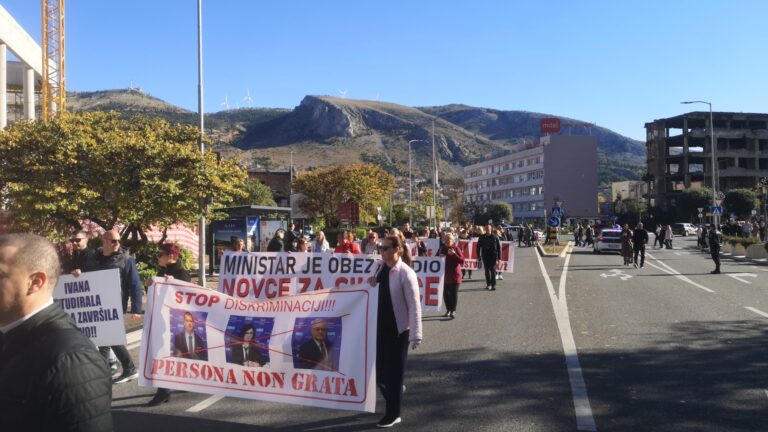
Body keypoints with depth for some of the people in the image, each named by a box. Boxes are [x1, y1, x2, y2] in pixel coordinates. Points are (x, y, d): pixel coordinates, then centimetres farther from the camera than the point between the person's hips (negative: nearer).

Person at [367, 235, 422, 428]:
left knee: (394, 371, 5)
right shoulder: (380, 267, 2)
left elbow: (414, 306, -16)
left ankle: (393, 414, 21)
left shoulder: (406, 273, -17)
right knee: (379, 370, 14)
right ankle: (394, 395, 43)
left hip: (398, 328, -6)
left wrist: (415, 335, -17)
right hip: (380, 326, 6)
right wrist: (372, 284, -3)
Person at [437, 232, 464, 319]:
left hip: (454, 274, -4)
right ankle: (448, 310, 21)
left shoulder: (456, 249, -6)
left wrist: (454, 254, -25)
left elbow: (462, 261, -12)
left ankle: (453, 311, 0)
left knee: (454, 293, -4)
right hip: (445, 275, 4)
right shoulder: (442, 248, 7)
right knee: (445, 293, 8)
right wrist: (439, 256, -5)